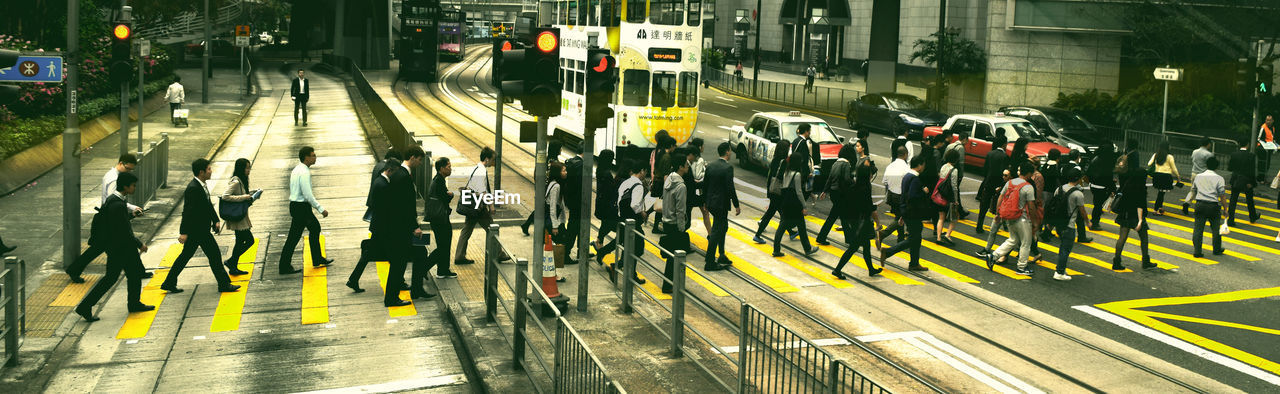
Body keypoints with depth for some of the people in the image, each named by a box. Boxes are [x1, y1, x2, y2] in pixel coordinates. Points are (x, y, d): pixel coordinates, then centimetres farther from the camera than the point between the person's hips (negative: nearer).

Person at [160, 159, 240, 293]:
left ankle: (169, 283, 23)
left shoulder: (203, 185, 8)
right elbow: (188, 211, -24)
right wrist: (184, 232, -24)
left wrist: (216, 220, 12)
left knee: (186, 255, 16)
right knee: (214, 254, -1)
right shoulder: (193, 188, -22)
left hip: (200, 229, 10)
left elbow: (208, 205, 19)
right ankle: (224, 284, 9)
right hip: (198, 230, -10)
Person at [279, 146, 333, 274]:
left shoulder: (297, 169, 10)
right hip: (301, 207, -11)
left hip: (296, 204, 11)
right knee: (294, 237, -3)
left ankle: (318, 259, 31)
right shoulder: (304, 172, -21)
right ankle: (285, 267, 5)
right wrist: (321, 209, -19)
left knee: (315, 228, 21)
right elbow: (308, 195, -24)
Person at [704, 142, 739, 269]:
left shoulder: (710, 166, 4)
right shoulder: (728, 167, -17)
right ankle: (710, 263, 2)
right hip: (721, 204, -8)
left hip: (711, 203, 8)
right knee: (717, 231, -2)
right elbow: (730, 188, -19)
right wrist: (736, 205, -11)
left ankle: (722, 257, 31)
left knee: (723, 227, 23)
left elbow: (706, 184, 10)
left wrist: (706, 202, 20)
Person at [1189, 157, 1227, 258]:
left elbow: (1193, 190, 16)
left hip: (1200, 204, 2)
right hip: (1213, 206, -2)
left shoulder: (1198, 177, 7)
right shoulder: (1219, 179, -3)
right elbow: (1222, 196, -6)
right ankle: (1217, 249, 25)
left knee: (1198, 228, 2)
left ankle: (1197, 251, -2)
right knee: (1216, 228, 14)